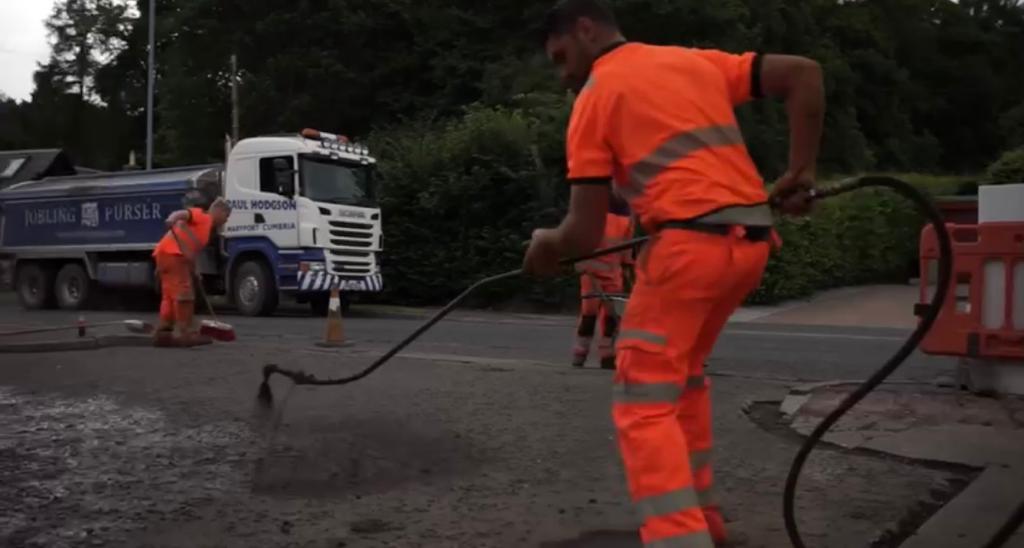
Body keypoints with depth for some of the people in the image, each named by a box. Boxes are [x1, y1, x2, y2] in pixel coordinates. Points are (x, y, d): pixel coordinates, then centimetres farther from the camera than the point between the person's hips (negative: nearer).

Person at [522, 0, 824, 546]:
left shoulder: (594, 98, 3)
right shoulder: (696, 61, 20)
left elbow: (584, 234, -3)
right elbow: (805, 74, 12)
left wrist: (545, 244, 19)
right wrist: (800, 172, 11)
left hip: (688, 243, -7)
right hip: (750, 240, 7)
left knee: (644, 406, -1)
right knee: (684, 375, 24)